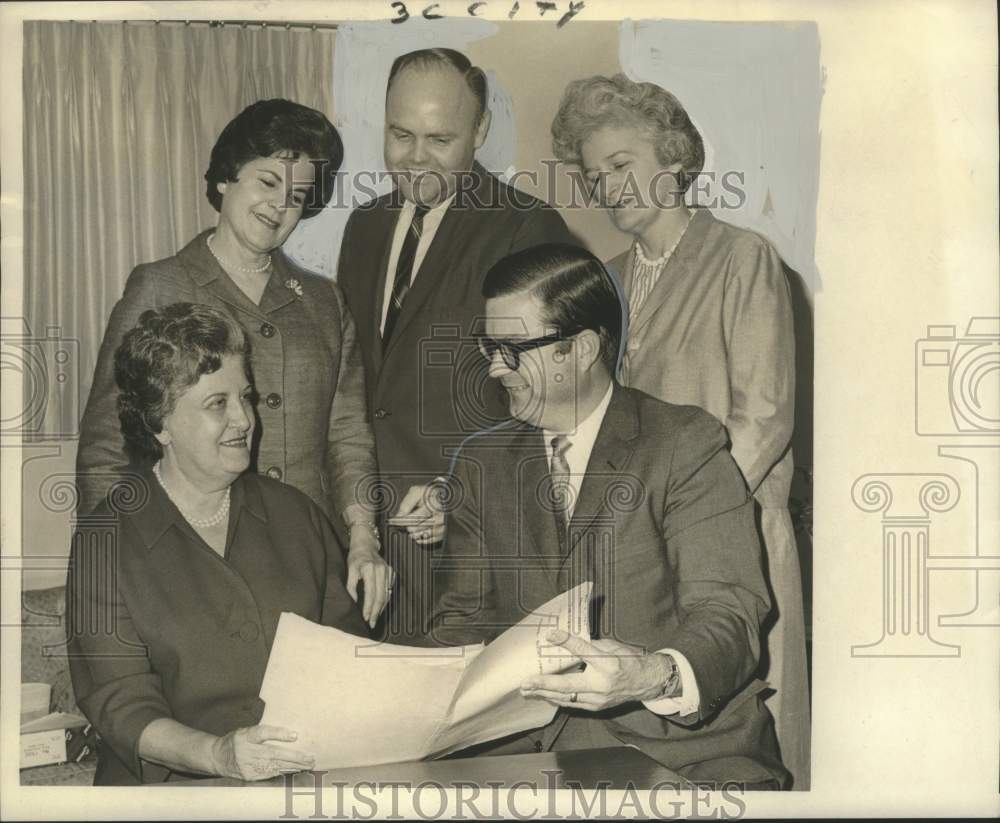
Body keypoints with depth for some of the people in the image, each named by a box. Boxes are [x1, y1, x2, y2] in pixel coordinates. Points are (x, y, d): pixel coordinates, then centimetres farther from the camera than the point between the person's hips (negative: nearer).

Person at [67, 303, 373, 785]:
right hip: (176, 785, -2)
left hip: (311, 775, 3)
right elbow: (120, 705, -7)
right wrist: (218, 754, -23)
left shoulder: (294, 514, 13)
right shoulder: (106, 539, -1)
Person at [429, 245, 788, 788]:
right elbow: (462, 615, 13)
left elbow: (726, 614, -10)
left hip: (682, 745, -3)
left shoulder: (685, 445, -3)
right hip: (528, 742, 4)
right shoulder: (481, 462, 13)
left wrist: (656, 677, -32)